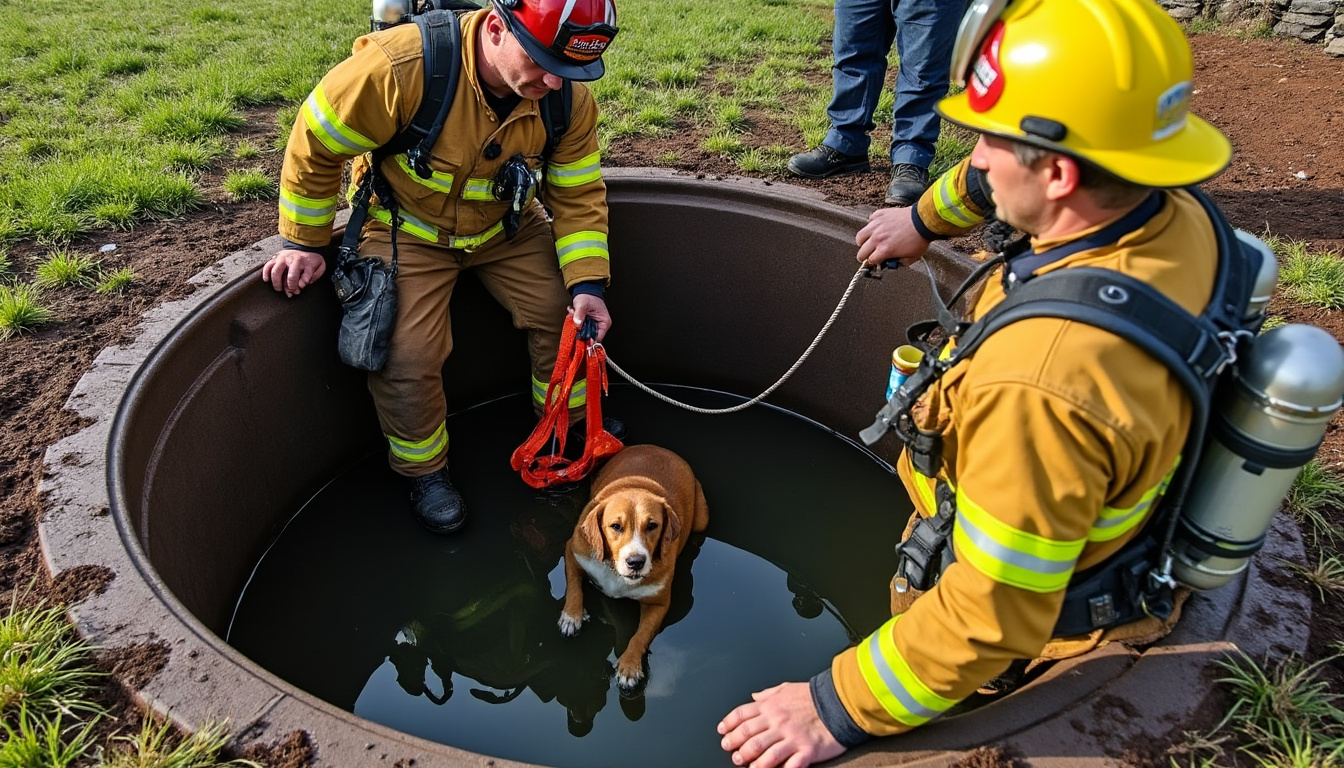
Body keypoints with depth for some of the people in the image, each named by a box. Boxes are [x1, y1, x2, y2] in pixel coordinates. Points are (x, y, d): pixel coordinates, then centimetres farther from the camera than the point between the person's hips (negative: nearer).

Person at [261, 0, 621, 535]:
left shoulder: (569, 99, -21)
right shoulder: (402, 67, -36)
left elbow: (578, 196, -9)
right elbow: (317, 142, -21)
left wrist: (587, 282, -22)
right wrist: (304, 243, -12)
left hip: (505, 225, 4)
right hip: (408, 226, -4)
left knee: (568, 314, -4)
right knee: (406, 355, -16)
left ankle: (567, 426, 23)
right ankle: (425, 471, 12)